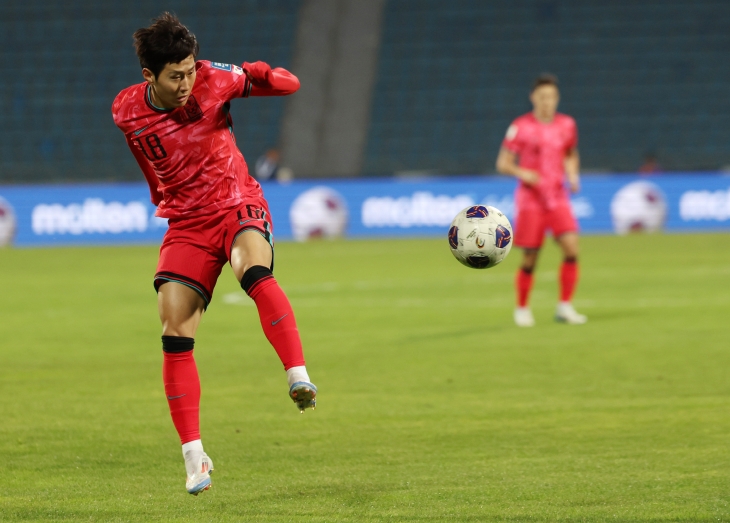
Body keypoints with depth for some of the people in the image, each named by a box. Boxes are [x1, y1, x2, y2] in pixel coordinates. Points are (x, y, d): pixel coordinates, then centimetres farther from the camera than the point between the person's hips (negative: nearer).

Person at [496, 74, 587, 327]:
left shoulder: (567, 125, 6)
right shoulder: (521, 127, -6)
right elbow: (503, 163, -3)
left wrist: (572, 175, 4)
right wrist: (521, 173, -22)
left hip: (558, 198, 3)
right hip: (530, 199, -3)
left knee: (571, 247, -14)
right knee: (530, 258, -2)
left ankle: (565, 306, -4)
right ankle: (522, 309, 17)